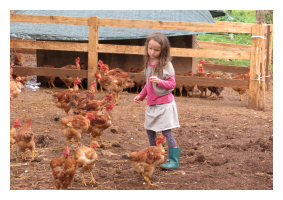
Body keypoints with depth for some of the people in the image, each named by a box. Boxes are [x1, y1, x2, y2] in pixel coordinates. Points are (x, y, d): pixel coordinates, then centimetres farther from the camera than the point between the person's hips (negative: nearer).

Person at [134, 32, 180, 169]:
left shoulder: (166, 65, -13)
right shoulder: (148, 63, 8)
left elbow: (172, 84, -14)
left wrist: (160, 82, -29)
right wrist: (141, 95, 21)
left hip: (164, 103, -8)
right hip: (152, 103, 8)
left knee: (166, 131, -9)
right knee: (150, 130, 14)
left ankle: (174, 161, -4)